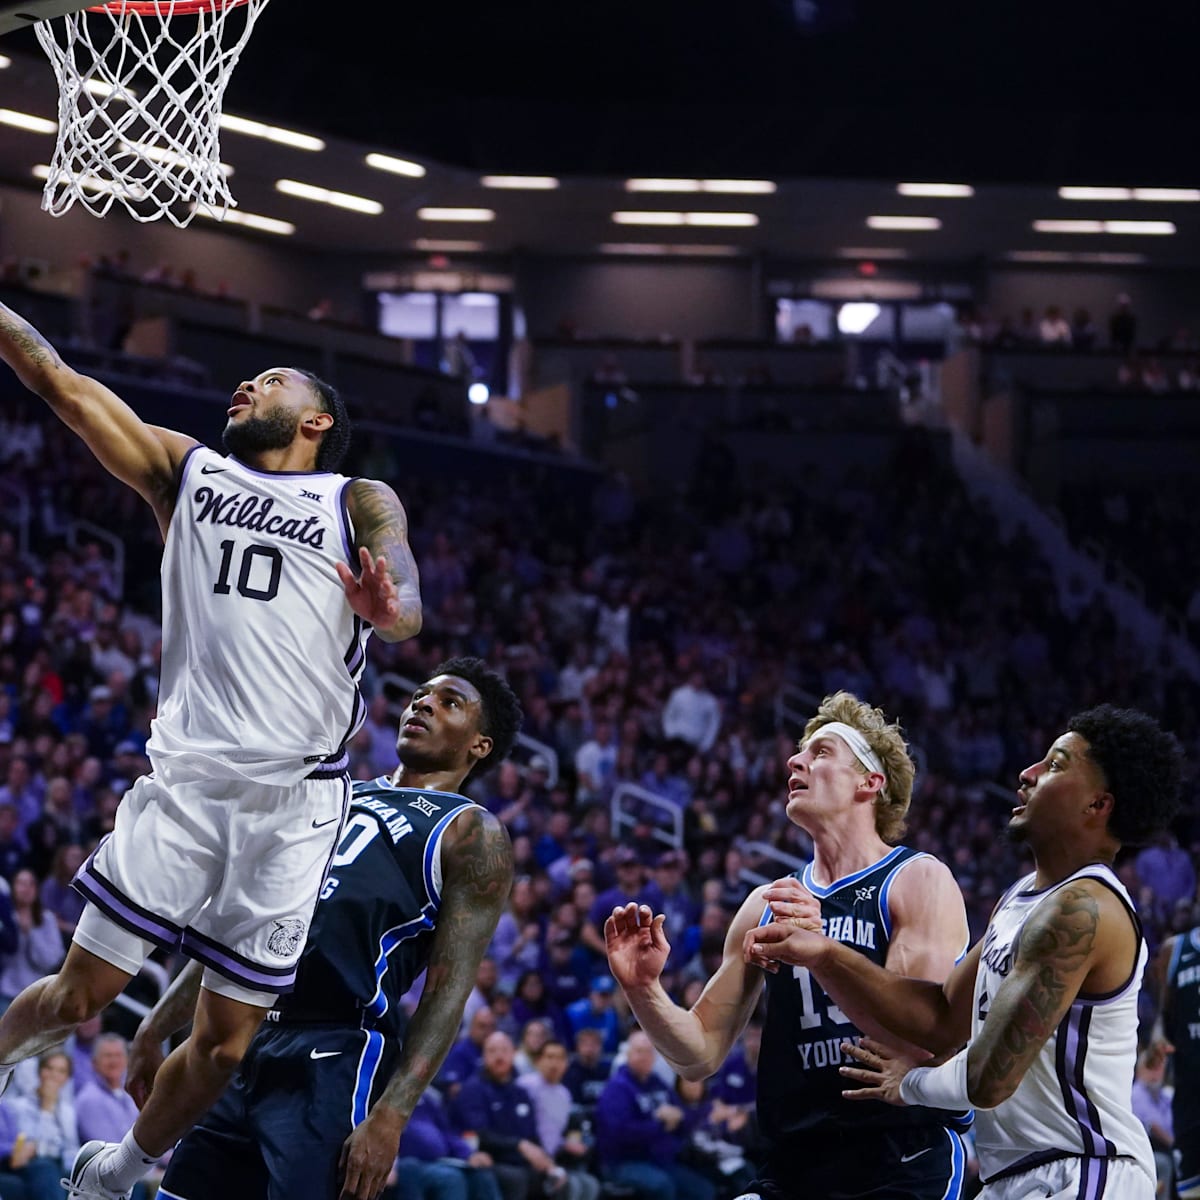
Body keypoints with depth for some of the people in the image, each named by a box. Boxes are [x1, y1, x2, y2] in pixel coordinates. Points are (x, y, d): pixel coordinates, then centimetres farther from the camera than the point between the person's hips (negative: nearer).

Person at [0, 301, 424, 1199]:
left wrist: (388, 608, -34)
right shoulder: (186, 471, 15)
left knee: (225, 1042, 2)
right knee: (80, 995, -6)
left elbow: (407, 602, -11)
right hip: (184, 780, 1)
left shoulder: (361, 504, 9)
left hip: (294, 800, -1)